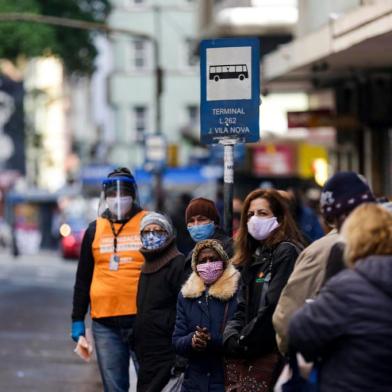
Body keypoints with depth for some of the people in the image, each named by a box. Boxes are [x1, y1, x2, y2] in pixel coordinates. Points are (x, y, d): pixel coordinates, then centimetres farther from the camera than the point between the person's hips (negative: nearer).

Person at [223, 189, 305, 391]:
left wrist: (243, 342, -7)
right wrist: (231, 336, -4)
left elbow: (273, 308, -13)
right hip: (246, 355, 8)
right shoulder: (253, 257, 20)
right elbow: (242, 308, 15)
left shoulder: (286, 252, -6)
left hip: (271, 354, -8)